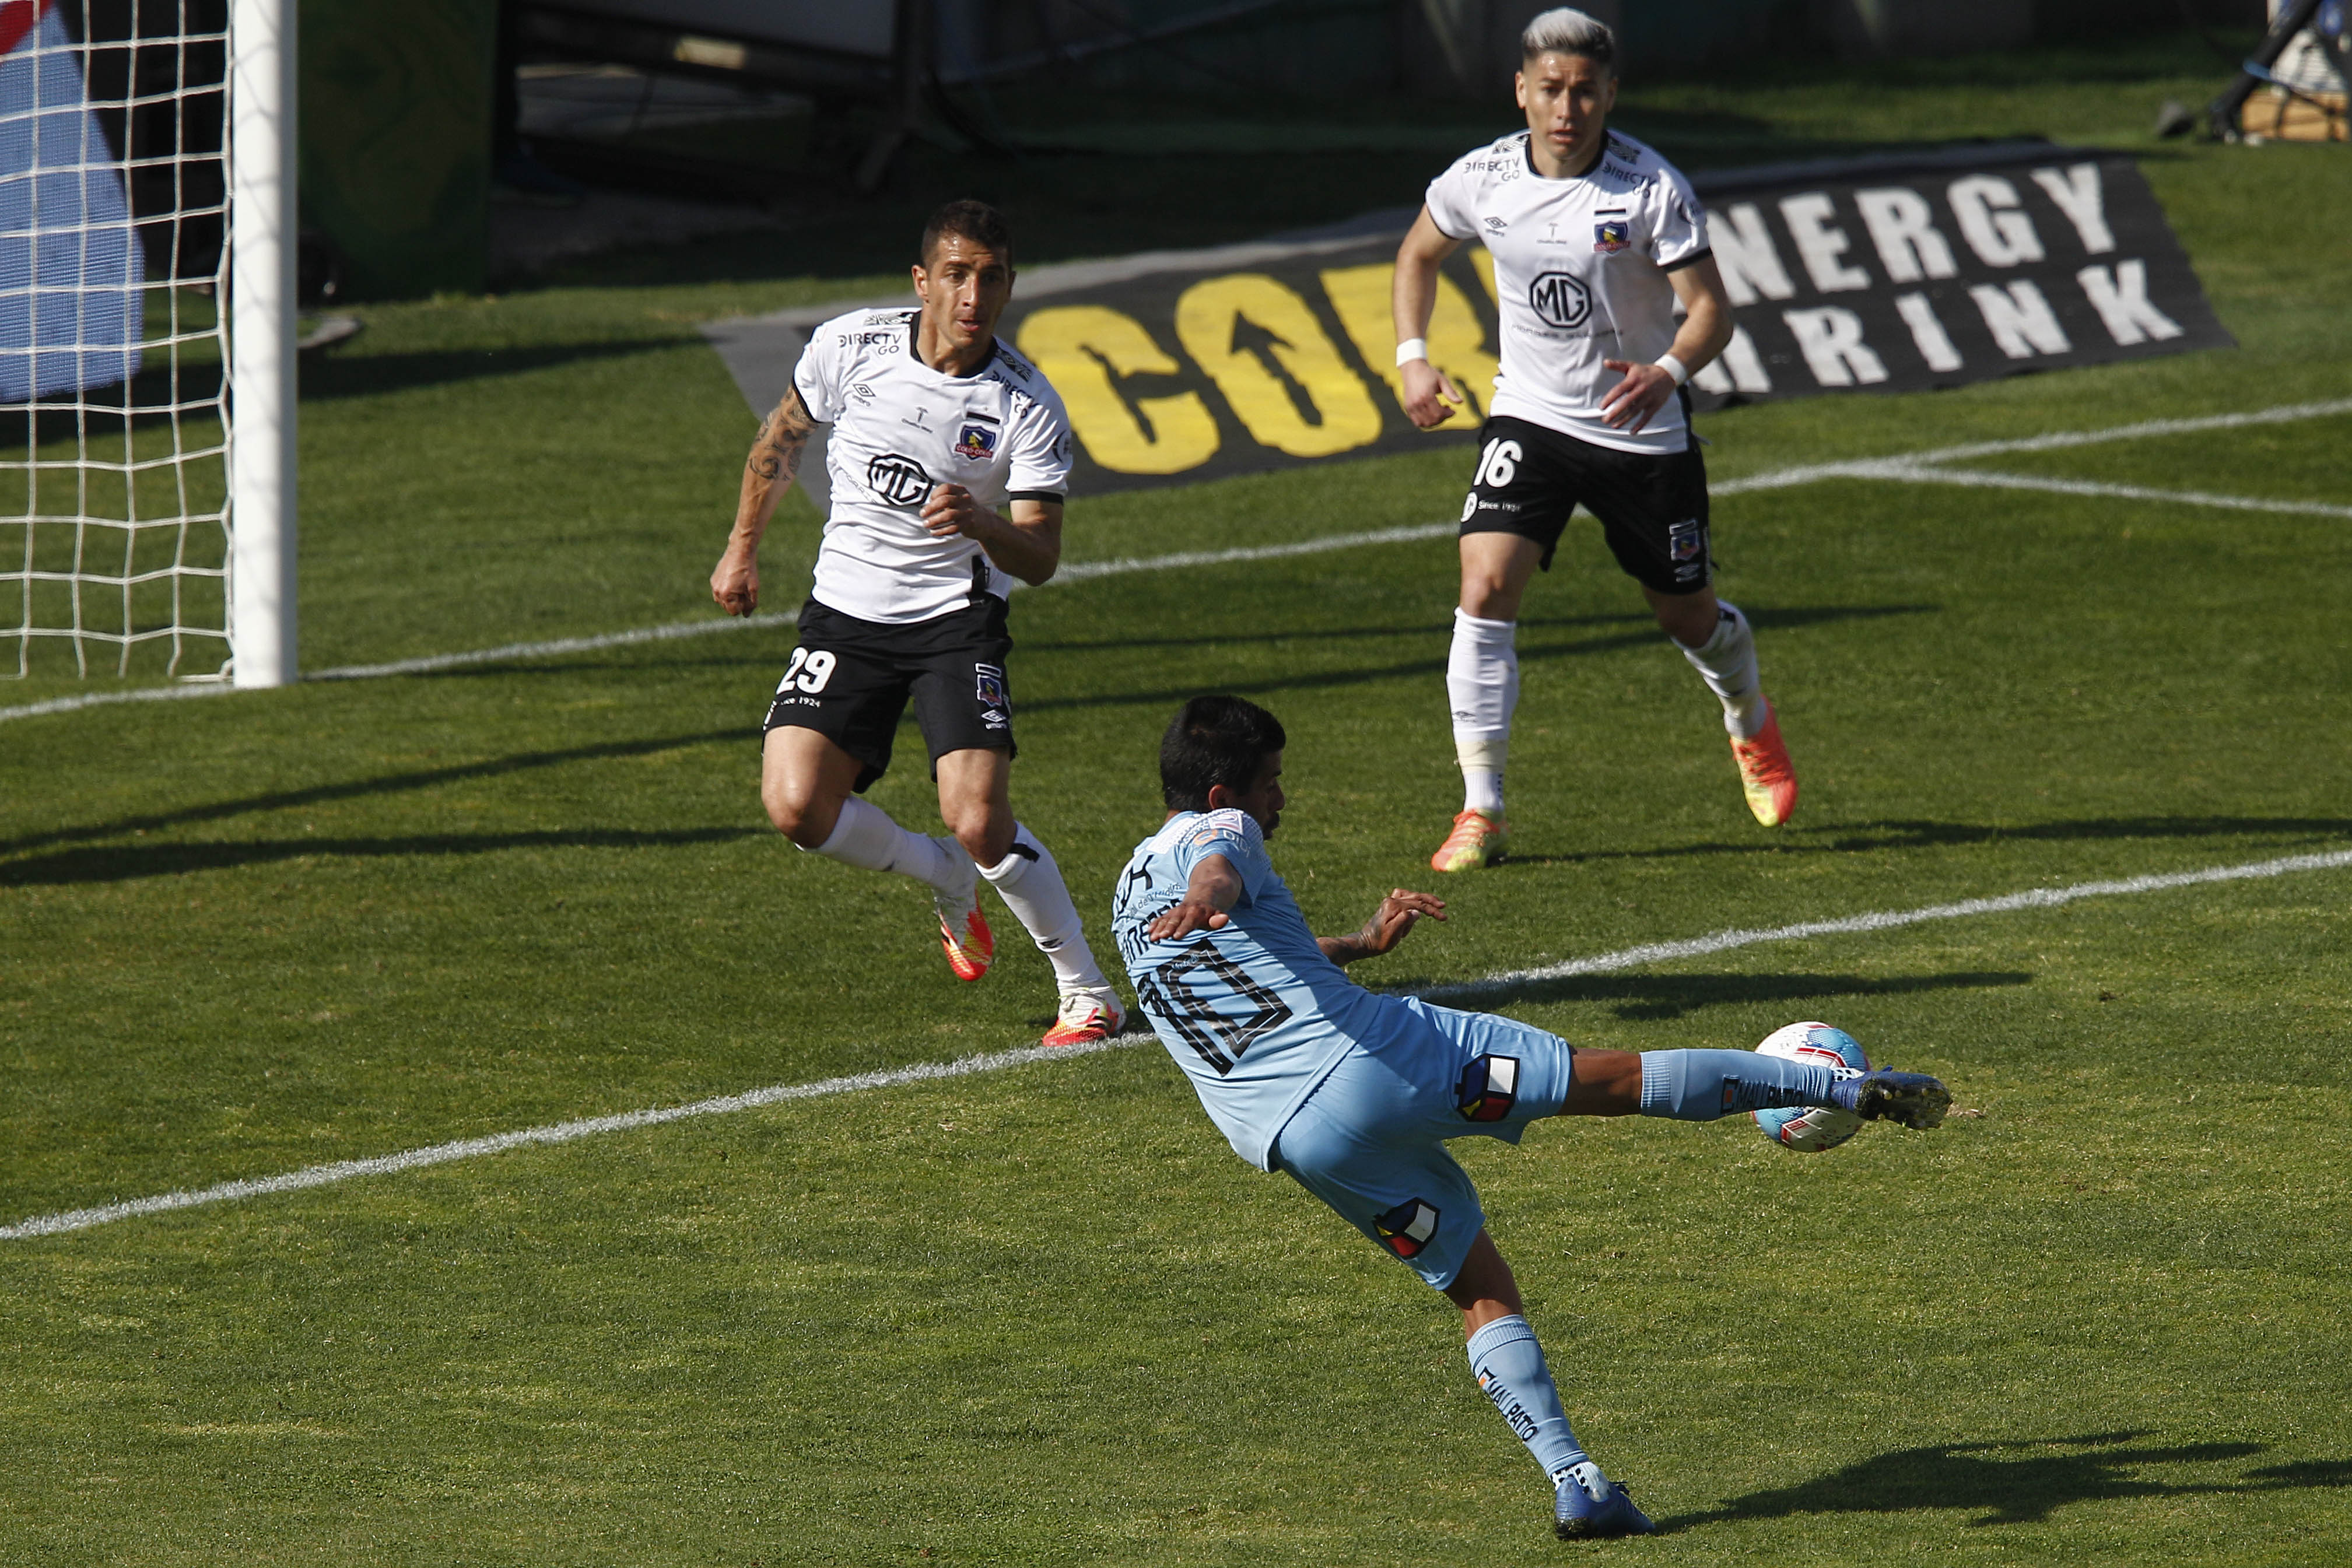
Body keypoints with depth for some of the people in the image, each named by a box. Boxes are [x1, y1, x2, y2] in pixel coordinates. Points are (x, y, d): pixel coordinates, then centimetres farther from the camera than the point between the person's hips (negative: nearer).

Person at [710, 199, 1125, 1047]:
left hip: (958, 619, -3)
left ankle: (1088, 992, 1)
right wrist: (743, 547, 18)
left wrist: (982, 523, -36)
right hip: (847, 609, 3)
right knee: (795, 803, -16)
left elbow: (1040, 557, -15)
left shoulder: (1027, 406, -15)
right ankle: (947, 880, 15)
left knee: (979, 821, -20)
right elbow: (784, 435, 11)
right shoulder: (850, 345, -9)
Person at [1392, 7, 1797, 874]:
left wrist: (1669, 370, -38)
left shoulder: (1652, 188, -18)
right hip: (1529, 414, 2)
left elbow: (1711, 308, -17)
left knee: (1688, 614, 12)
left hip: (1642, 429, -2)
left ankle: (1752, 724, 48)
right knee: (1486, 587, -19)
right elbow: (1420, 252, 14)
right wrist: (1412, 358, 1)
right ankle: (1481, 811, -13)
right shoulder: (1480, 180, -8)